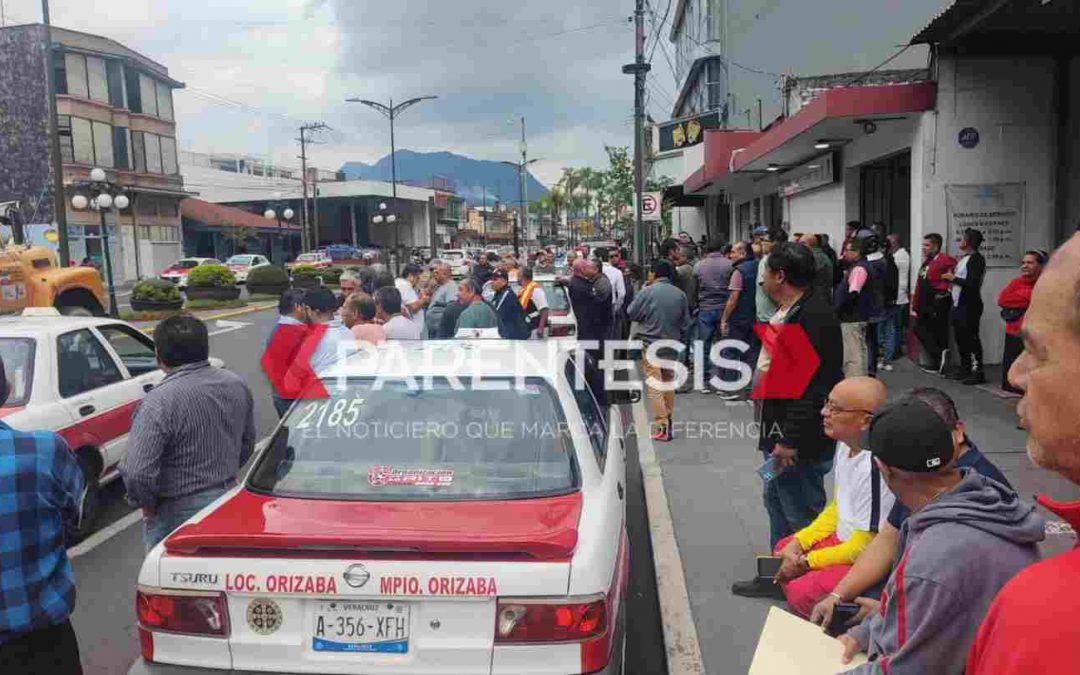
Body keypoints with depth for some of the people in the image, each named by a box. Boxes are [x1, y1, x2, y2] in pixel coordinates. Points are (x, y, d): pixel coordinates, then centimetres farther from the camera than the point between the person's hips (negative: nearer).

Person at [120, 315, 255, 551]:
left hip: (177, 513, -6)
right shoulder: (236, 385, -1)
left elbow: (137, 472, -26)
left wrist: (147, 504, -8)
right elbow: (248, 443, 11)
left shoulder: (159, 401, -23)